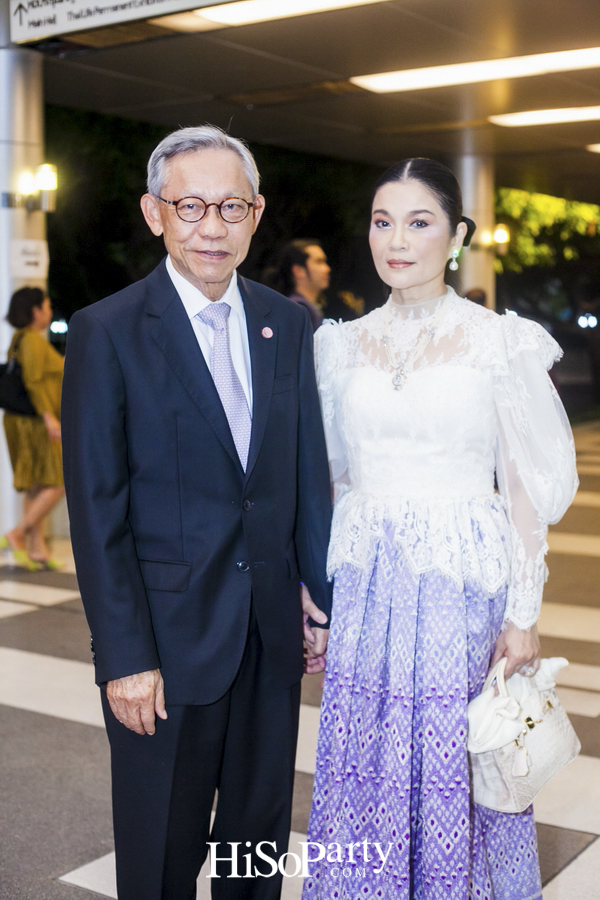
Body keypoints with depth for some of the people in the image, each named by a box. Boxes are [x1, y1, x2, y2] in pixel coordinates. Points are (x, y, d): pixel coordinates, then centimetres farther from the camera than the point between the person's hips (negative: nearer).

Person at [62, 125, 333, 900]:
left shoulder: (287, 323, 5)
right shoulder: (107, 332, -10)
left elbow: (309, 471, 9)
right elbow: (97, 510, -11)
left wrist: (322, 596, 7)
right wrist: (124, 656, -13)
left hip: (273, 629, 4)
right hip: (170, 634, -4)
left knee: (261, 832, 19)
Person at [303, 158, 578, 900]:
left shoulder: (500, 343, -4)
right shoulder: (345, 346, 7)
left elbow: (525, 489, -4)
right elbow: (325, 477, 12)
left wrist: (523, 616, -7)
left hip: (463, 583, -3)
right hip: (368, 586, 3)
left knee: (458, 771, 6)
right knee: (365, 767, 10)